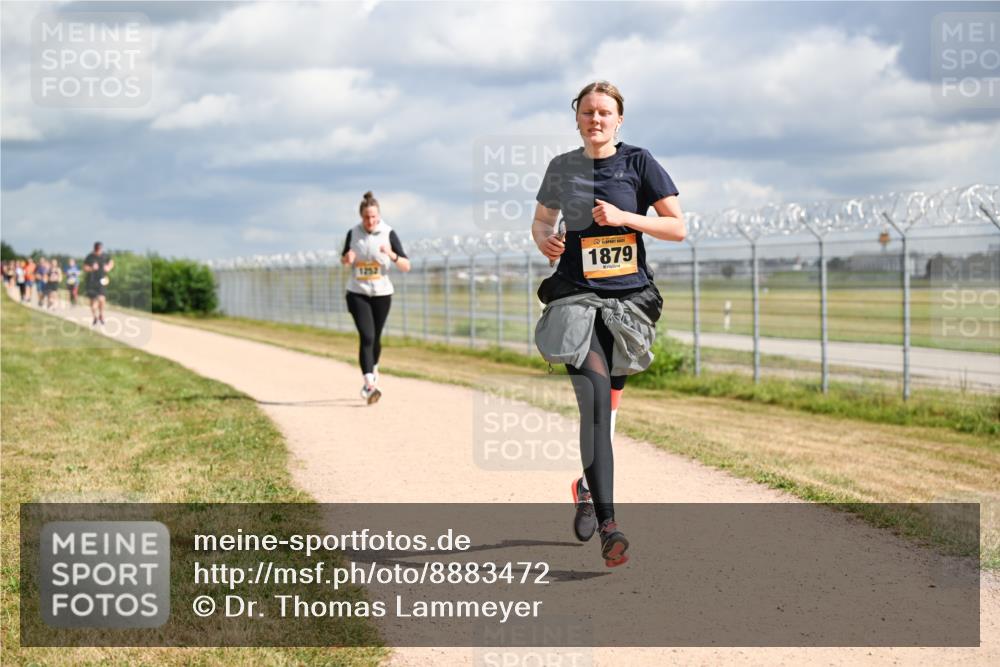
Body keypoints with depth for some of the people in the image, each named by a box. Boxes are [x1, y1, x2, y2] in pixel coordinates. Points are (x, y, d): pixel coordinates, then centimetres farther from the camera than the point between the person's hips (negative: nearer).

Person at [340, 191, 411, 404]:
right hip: (357, 294, 0)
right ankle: (370, 384, -21)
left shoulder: (388, 234, -9)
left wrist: (391, 255, -29)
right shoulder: (353, 233, -3)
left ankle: (373, 370, 42)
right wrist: (347, 258, -11)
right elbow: (343, 260, 14)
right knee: (367, 337, -16)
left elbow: (406, 267, -10)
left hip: (381, 294, 0)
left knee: (375, 338, 13)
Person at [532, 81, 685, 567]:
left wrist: (623, 216, -14)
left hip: (628, 297, 0)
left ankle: (588, 488, 39)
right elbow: (542, 217, 23)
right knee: (595, 399, -17)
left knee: (605, 405, 10)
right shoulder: (562, 168, 8)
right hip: (576, 296, 0)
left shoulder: (638, 162, 0)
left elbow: (677, 228, -1)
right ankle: (608, 526, -23)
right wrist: (543, 238, 0)